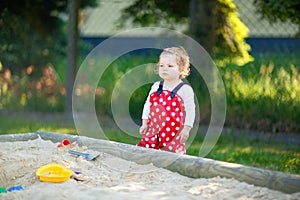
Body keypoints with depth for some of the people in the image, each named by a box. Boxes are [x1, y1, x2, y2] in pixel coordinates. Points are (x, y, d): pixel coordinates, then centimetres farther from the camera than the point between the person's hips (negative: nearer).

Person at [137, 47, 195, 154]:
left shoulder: (185, 89, -5)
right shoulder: (156, 87, 8)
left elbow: (190, 111, -6)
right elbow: (148, 105, 15)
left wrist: (186, 129, -10)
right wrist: (144, 124, 10)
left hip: (174, 134, -5)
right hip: (154, 131, 5)